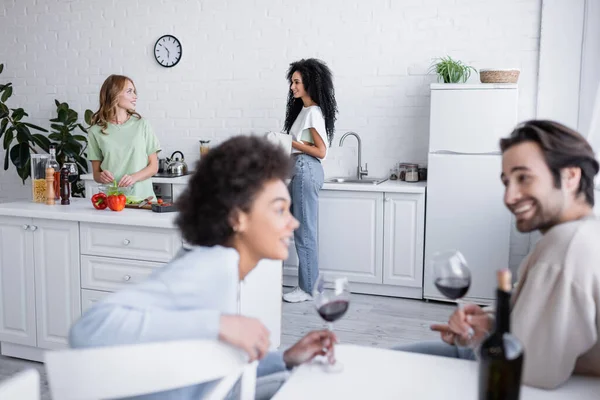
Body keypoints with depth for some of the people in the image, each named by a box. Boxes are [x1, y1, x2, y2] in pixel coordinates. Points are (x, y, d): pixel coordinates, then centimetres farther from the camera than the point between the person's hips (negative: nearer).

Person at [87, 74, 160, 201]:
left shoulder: (142, 124, 6)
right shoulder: (96, 131, 6)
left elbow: (154, 166, 7)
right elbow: (96, 173, 12)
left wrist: (134, 177, -10)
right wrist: (101, 176, -10)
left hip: (141, 196, -1)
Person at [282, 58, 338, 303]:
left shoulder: (313, 112, -13)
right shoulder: (304, 110, 16)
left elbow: (321, 151, -16)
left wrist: (290, 142, -15)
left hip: (306, 170, -10)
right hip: (302, 170, 10)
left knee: (304, 231, -4)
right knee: (305, 230, 12)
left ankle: (308, 288, 5)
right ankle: (308, 284, 19)